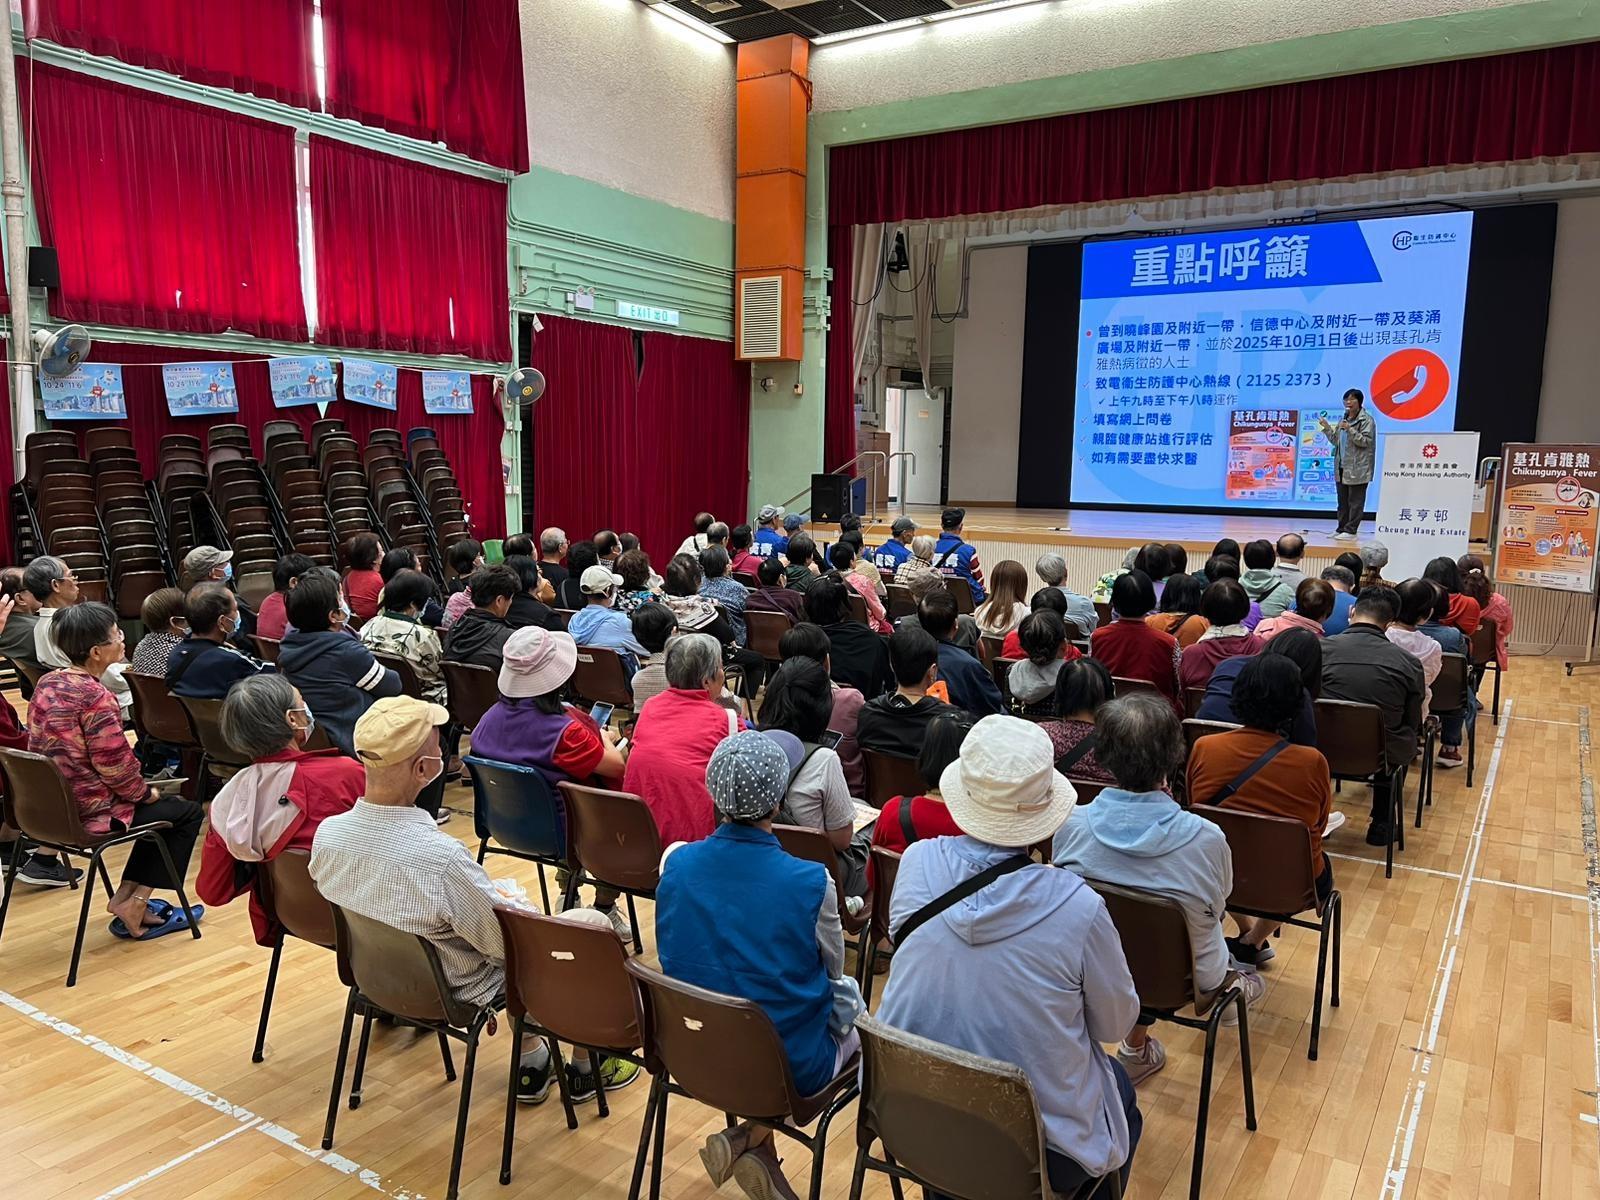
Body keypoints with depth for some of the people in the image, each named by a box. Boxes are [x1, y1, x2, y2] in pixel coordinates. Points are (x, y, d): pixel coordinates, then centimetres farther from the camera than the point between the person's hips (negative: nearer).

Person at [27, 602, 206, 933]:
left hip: (49, 807, 9)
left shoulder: (47, 683, 3)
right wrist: (145, 793, -2)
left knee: (163, 806, 26)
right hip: (90, 814, -9)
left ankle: (125, 896, 25)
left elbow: (60, 753, 13)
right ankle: (134, 907, 10)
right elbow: (117, 767, -23)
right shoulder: (96, 697, -25)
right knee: (189, 812, 10)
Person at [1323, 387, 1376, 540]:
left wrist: (1350, 430, -23)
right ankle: (1341, 529, 16)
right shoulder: (1343, 419, 18)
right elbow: (1336, 441, 19)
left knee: (1355, 501, -4)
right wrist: (1327, 428, 7)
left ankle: (1350, 530, -3)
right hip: (1342, 467, 8)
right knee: (1343, 501, 11)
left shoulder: (1366, 420, -5)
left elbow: (1366, 441, -14)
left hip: (1358, 468, -8)